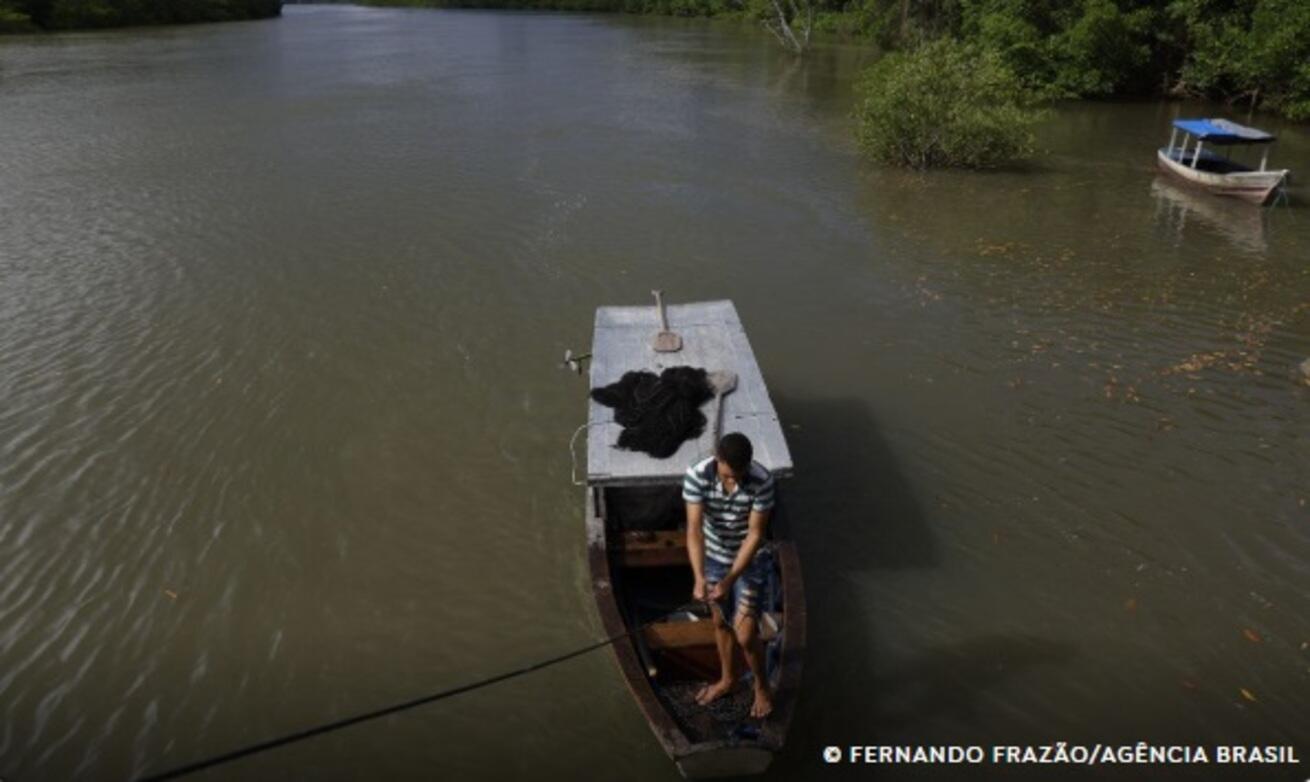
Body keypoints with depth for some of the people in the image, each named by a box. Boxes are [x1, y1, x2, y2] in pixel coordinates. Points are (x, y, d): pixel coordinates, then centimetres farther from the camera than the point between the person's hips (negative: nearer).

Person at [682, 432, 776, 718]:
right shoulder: (696, 476, -25)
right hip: (714, 558, 3)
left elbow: (755, 534, -22)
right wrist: (699, 577, -37)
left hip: (750, 562, -3)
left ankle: (762, 686, 28)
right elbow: (694, 530, -26)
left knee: (745, 633, 0)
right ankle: (727, 679, 44)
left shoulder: (762, 482, -28)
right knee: (720, 622, 20)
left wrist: (730, 579, -27)